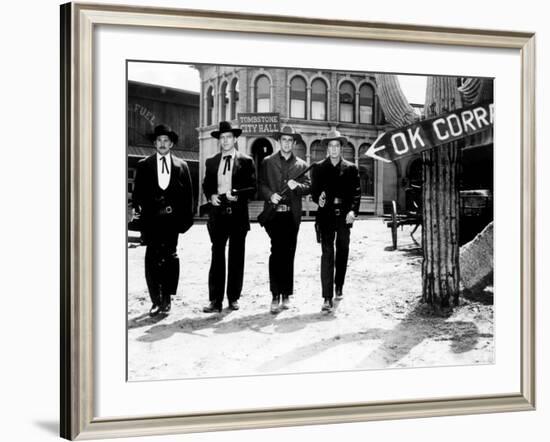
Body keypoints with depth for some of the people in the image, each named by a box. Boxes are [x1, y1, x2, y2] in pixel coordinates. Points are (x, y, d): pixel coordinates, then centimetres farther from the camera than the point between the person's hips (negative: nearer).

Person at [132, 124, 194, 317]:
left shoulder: (181, 166, 13)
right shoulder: (144, 165, 13)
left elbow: (188, 194, 12)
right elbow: (138, 191, 10)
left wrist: (187, 218, 7)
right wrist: (137, 207, -4)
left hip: (172, 218, 0)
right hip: (151, 218, 0)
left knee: (169, 256, -8)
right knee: (152, 258, -4)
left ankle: (166, 297, 4)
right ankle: (156, 301, 3)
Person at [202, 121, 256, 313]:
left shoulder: (246, 161, 4)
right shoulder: (211, 162, 13)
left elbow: (252, 188, 1)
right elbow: (206, 185, 16)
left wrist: (238, 195, -15)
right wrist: (211, 196, -4)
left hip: (238, 213, -2)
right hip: (218, 213, 2)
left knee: (236, 257, 4)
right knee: (217, 256, -1)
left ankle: (234, 298, 13)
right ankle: (215, 300, 1)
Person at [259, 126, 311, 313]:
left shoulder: (301, 165, 14)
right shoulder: (267, 162, 10)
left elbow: (308, 187, 7)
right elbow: (261, 185, 6)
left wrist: (297, 186, -12)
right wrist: (270, 194, -12)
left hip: (292, 215, 2)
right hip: (274, 213, -2)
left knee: (288, 255, 5)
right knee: (277, 251, -12)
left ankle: (286, 295, 12)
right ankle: (275, 296, -9)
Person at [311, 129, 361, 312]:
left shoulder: (350, 168, 7)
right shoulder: (318, 168, 7)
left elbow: (356, 192, 3)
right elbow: (314, 190, 6)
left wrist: (353, 211, -12)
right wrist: (318, 199, -16)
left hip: (344, 215, 2)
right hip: (326, 215, -2)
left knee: (342, 252, 13)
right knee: (327, 254, -10)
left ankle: (339, 287, 34)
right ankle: (327, 298, -14)